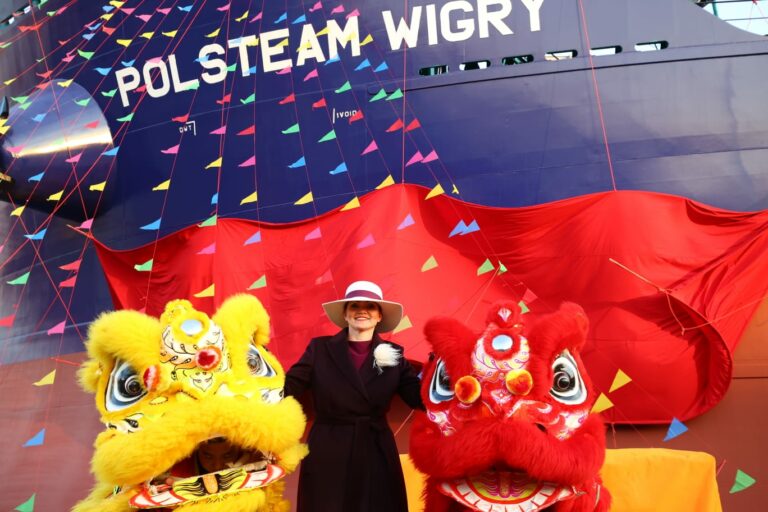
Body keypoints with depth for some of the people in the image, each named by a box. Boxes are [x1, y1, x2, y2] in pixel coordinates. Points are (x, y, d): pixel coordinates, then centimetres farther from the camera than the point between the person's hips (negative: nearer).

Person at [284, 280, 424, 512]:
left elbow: (420, 397, -4)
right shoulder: (320, 348, -1)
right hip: (327, 455, -1)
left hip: (377, 456, 1)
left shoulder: (394, 354, 3)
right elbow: (288, 387, -7)